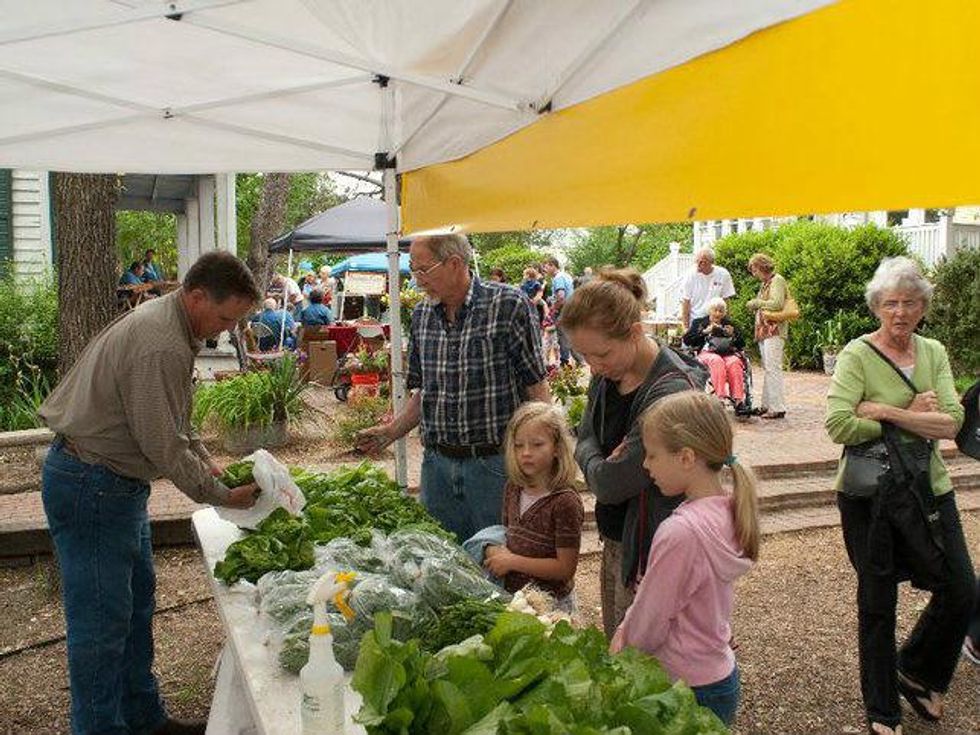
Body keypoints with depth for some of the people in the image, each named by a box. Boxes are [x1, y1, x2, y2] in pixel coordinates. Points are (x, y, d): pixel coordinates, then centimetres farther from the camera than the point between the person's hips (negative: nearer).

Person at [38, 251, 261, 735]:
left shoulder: (168, 325, 7)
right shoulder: (160, 347, -27)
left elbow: (174, 420, 17)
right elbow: (163, 445, -25)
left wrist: (206, 462, 8)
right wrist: (223, 496, -15)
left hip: (116, 483, 11)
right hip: (92, 488, -11)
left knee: (136, 602, 18)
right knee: (102, 622, 0)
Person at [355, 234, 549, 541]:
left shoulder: (508, 305, -10)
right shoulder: (421, 315, 7)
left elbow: (536, 388, -8)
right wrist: (392, 431, 8)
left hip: (494, 462, -5)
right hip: (437, 462, 5)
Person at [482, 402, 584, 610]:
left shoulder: (565, 501, -20)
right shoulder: (513, 488, 1)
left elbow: (565, 568, -19)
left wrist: (512, 561, -19)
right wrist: (495, 551, -7)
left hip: (551, 602, -6)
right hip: (511, 594, 6)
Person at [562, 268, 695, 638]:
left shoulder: (669, 392, -26)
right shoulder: (606, 375, 0)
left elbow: (609, 484, -24)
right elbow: (584, 441, 9)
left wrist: (595, 464, -4)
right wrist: (604, 462, -12)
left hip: (647, 548, -8)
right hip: (615, 537, 8)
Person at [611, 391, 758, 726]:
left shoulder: (680, 532, -30)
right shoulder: (727, 510, -3)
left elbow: (647, 630, -18)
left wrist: (620, 639, 0)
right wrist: (625, 628, 0)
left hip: (688, 688, -8)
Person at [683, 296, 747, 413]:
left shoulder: (729, 324, 25)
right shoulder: (699, 322, 20)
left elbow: (741, 344, 22)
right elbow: (687, 340, 5)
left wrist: (733, 334, 3)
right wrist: (705, 331, -4)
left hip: (727, 353, 2)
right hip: (706, 352, -2)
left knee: (734, 362, -33)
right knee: (717, 361, -37)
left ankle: (738, 400, -42)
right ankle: (721, 396, -47)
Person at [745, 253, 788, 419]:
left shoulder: (777, 280, -5)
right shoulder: (765, 284, 20)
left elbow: (777, 304, -17)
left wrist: (757, 302, -7)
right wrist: (754, 305, 4)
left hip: (774, 331, -9)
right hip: (764, 331, 9)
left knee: (773, 369, -10)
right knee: (767, 369, 10)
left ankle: (778, 408, -9)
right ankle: (767, 405, 14)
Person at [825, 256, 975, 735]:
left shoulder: (934, 352, 4)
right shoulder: (857, 354, -11)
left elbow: (951, 423, -9)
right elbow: (838, 425, -24)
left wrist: (886, 412, -20)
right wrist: (915, 417, -14)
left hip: (929, 489, 5)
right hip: (870, 494, -5)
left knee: (961, 592, 8)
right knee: (877, 604, 8)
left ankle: (916, 673, 36)